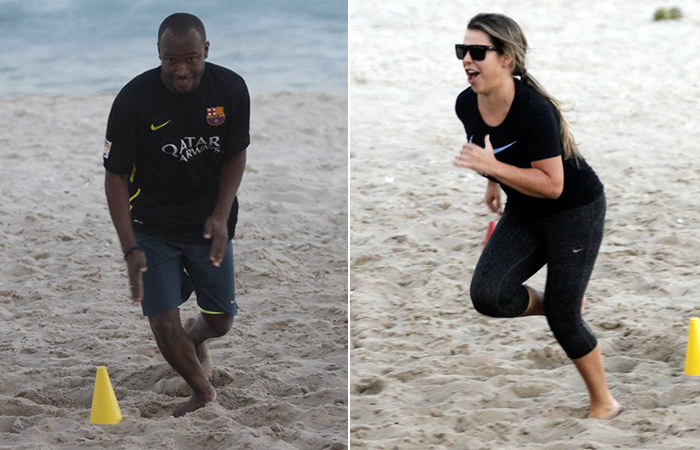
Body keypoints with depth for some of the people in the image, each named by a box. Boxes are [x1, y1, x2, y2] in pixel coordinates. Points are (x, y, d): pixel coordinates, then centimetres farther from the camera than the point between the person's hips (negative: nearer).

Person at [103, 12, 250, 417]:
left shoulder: (231, 89, -14)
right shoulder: (134, 100, -22)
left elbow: (236, 155, -1)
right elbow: (116, 175, -16)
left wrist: (221, 215, -15)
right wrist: (131, 249, -23)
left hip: (210, 223, 2)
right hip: (152, 227, -2)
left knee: (220, 322, 10)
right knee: (165, 329, -6)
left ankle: (195, 339, 49)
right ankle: (205, 394, 23)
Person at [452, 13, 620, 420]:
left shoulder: (534, 110, -31)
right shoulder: (467, 105, -10)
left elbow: (552, 185, -31)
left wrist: (493, 168, -37)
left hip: (576, 209, -6)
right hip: (523, 214, 6)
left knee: (563, 318, -3)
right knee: (487, 295, -14)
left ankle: (604, 404, 21)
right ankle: (569, 305, 15)